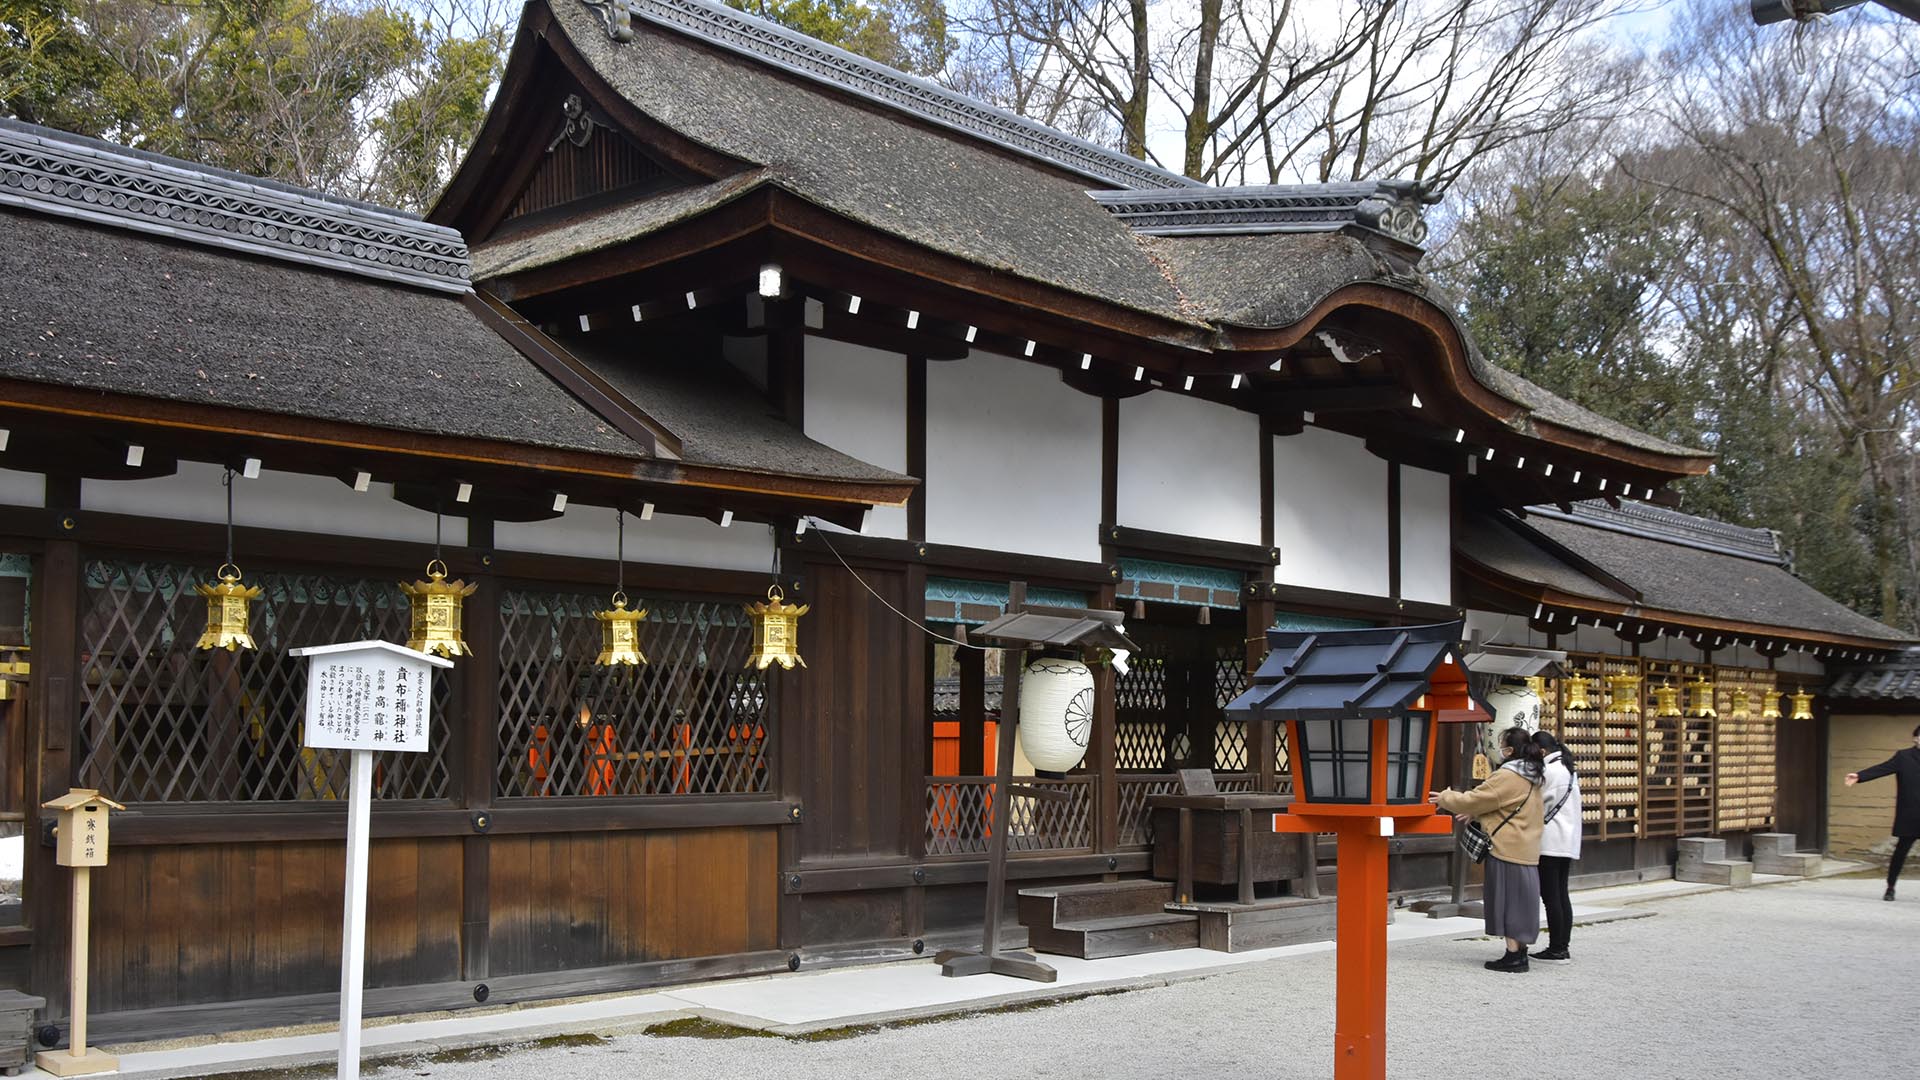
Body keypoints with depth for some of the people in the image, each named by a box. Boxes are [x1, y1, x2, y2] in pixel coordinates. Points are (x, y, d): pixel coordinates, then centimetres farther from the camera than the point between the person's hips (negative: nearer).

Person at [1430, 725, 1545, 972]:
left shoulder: (1507, 776, -16)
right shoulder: (1532, 777, 14)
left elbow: (1475, 799, -9)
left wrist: (1445, 799, 4)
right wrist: (1470, 813, 26)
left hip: (1507, 848, -9)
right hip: (1527, 848, 9)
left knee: (1508, 899, -4)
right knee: (1519, 899, 13)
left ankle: (1513, 954, -3)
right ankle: (1520, 952, 17)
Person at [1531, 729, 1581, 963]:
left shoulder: (1548, 771, -13)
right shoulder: (1569, 769, 16)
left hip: (1550, 842, -9)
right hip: (1569, 841, 9)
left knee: (1551, 896, -5)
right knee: (1562, 894, 10)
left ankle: (1556, 950, -3)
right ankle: (1563, 948, 11)